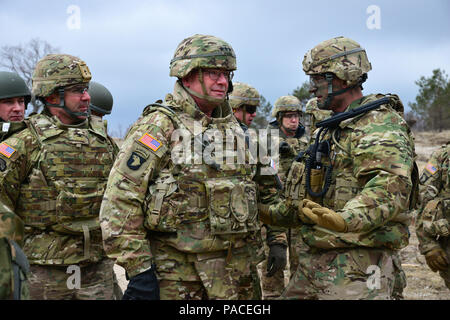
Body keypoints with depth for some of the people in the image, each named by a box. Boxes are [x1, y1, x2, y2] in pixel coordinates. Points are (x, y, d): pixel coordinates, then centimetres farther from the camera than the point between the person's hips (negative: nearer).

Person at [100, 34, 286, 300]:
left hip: (237, 268, 6)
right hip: (177, 274, -6)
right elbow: (119, 203, -14)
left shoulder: (233, 128, 12)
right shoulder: (158, 126, -9)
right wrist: (139, 269, -17)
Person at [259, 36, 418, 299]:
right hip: (315, 260, 9)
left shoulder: (380, 124, -12)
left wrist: (347, 220, -45)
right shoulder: (333, 128, 20)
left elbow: (392, 185, -30)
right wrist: (273, 215, 25)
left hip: (359, 264, -9)